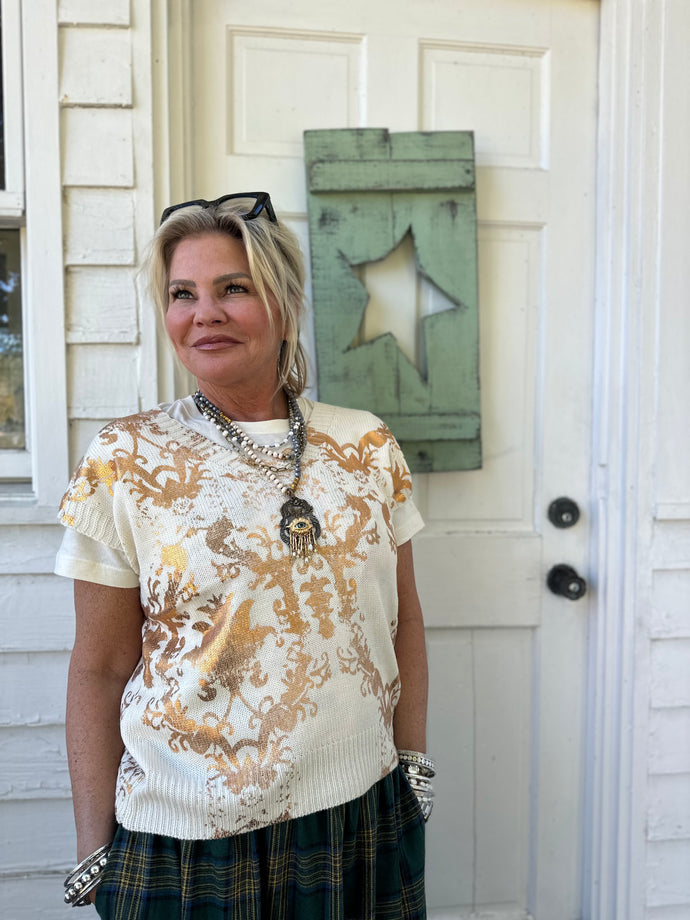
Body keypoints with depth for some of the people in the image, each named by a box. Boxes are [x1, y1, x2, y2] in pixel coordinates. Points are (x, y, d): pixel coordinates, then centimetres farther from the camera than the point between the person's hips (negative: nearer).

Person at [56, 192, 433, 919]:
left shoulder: (368, 448, -3)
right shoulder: (123, 463, -9)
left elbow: (402, 619, 5)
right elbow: (101, 669, -6)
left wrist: (414, 765, 5)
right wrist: (94, 857, -2)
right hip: (186, 833, -2)